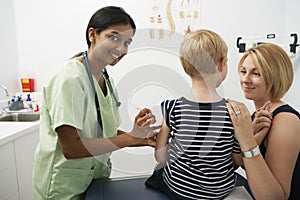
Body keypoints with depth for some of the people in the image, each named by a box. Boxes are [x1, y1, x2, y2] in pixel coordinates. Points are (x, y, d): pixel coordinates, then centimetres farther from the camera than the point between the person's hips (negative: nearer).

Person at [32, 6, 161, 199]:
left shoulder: (107, 80, 2)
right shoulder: (70, 80, -22)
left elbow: (106, 133, 3)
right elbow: (71, 148, -26)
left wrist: (144, 139, -12)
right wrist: (132, 137, -25)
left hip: (97, 176, 7)